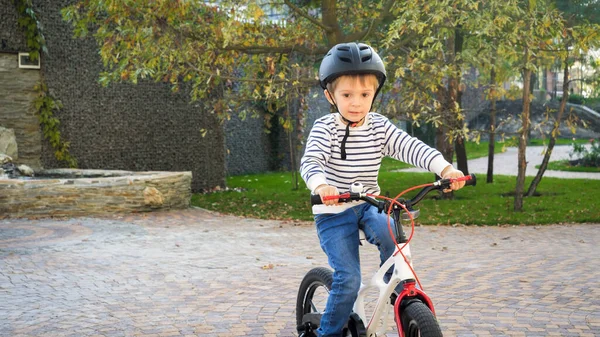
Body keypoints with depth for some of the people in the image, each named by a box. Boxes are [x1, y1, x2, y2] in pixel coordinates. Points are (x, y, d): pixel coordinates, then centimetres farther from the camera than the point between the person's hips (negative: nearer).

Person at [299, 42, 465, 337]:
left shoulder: (379, 126, -2)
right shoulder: (325, 128, -12)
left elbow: (410, 147, -16)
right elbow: (310, 162, -27)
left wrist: (444, 168, -33)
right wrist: (321, 184, -50)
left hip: (368, 205, 3)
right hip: (333, 211, -3)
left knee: (392, 237, -27)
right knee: (348, 279, -13)